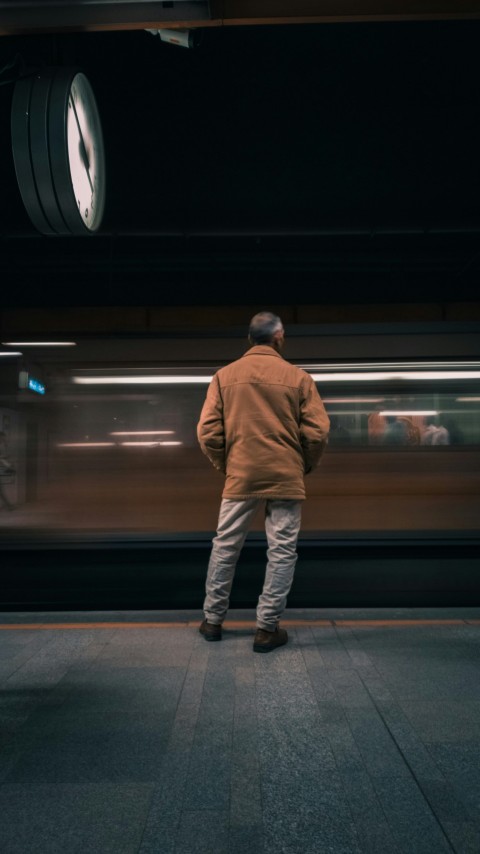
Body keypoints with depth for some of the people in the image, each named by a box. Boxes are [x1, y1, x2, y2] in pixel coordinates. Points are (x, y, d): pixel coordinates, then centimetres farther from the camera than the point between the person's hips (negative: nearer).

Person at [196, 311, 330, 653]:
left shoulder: (224, 376, 2)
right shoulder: (298, 377, -2)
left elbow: (207, 432, -1)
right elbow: (318, 432, -6)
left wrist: (226, 466, 13)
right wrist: (305, 467, 11)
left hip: (240, 477, 2)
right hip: (286, 478, -2)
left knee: (225, 547, 14)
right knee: (282, 552, 7)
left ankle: (213, 620, 25)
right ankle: (268, 629, 11)